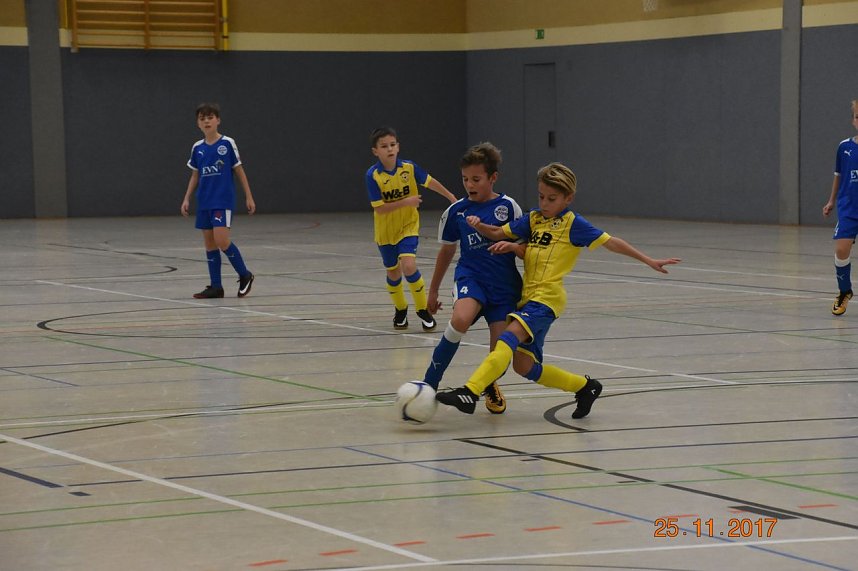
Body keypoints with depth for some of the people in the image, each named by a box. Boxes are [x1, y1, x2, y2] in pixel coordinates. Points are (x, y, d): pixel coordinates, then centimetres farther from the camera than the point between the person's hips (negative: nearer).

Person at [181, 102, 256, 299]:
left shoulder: (227, 143, -5)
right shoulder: (197, 148, 8)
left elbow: (239, 170, 1)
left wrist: (248, 197, 0)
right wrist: (187, 199, 10)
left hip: (223, 200, -5)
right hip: (204, 202, 5)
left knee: (221, 240, -17)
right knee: (209, 243, 5)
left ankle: (244, 275, 2)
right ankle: (215, 286, 11)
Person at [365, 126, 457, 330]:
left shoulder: (409, 168, -13)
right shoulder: (373, 175, -19)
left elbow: (430, 182, 3)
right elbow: (379, 209, -21)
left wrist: (451, 197, 9)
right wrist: (406, 202, -28)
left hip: (408, 226, 0)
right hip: (385, 231, 0)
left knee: (408, 266, -19)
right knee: (393, 272, 12)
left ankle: (423, 309, -1)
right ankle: (400, 310, 38)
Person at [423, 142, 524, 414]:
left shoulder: (508, 207, -2)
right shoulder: (456, 211, 4)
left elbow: (524, 247, 4)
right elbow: (447, 251, 17)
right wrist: (433, 291, 25)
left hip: (504, 285, 0)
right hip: (471, 277, 0)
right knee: (461, 320, -34)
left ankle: (489, 383, 36)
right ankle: (429, 385, -23)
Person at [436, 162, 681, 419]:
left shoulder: (572, 223, -2)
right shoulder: (534, 219, 15)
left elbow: (611, 242, -1)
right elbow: (498, 233, 16)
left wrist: (649, 261, -4)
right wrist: (478, 225, -5)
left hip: (547, 298, -8)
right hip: (528, 296, 8)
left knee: (509, 337, -28)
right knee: (524, 366, 9)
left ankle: (470, 392, -41)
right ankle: (584, 387, 27)